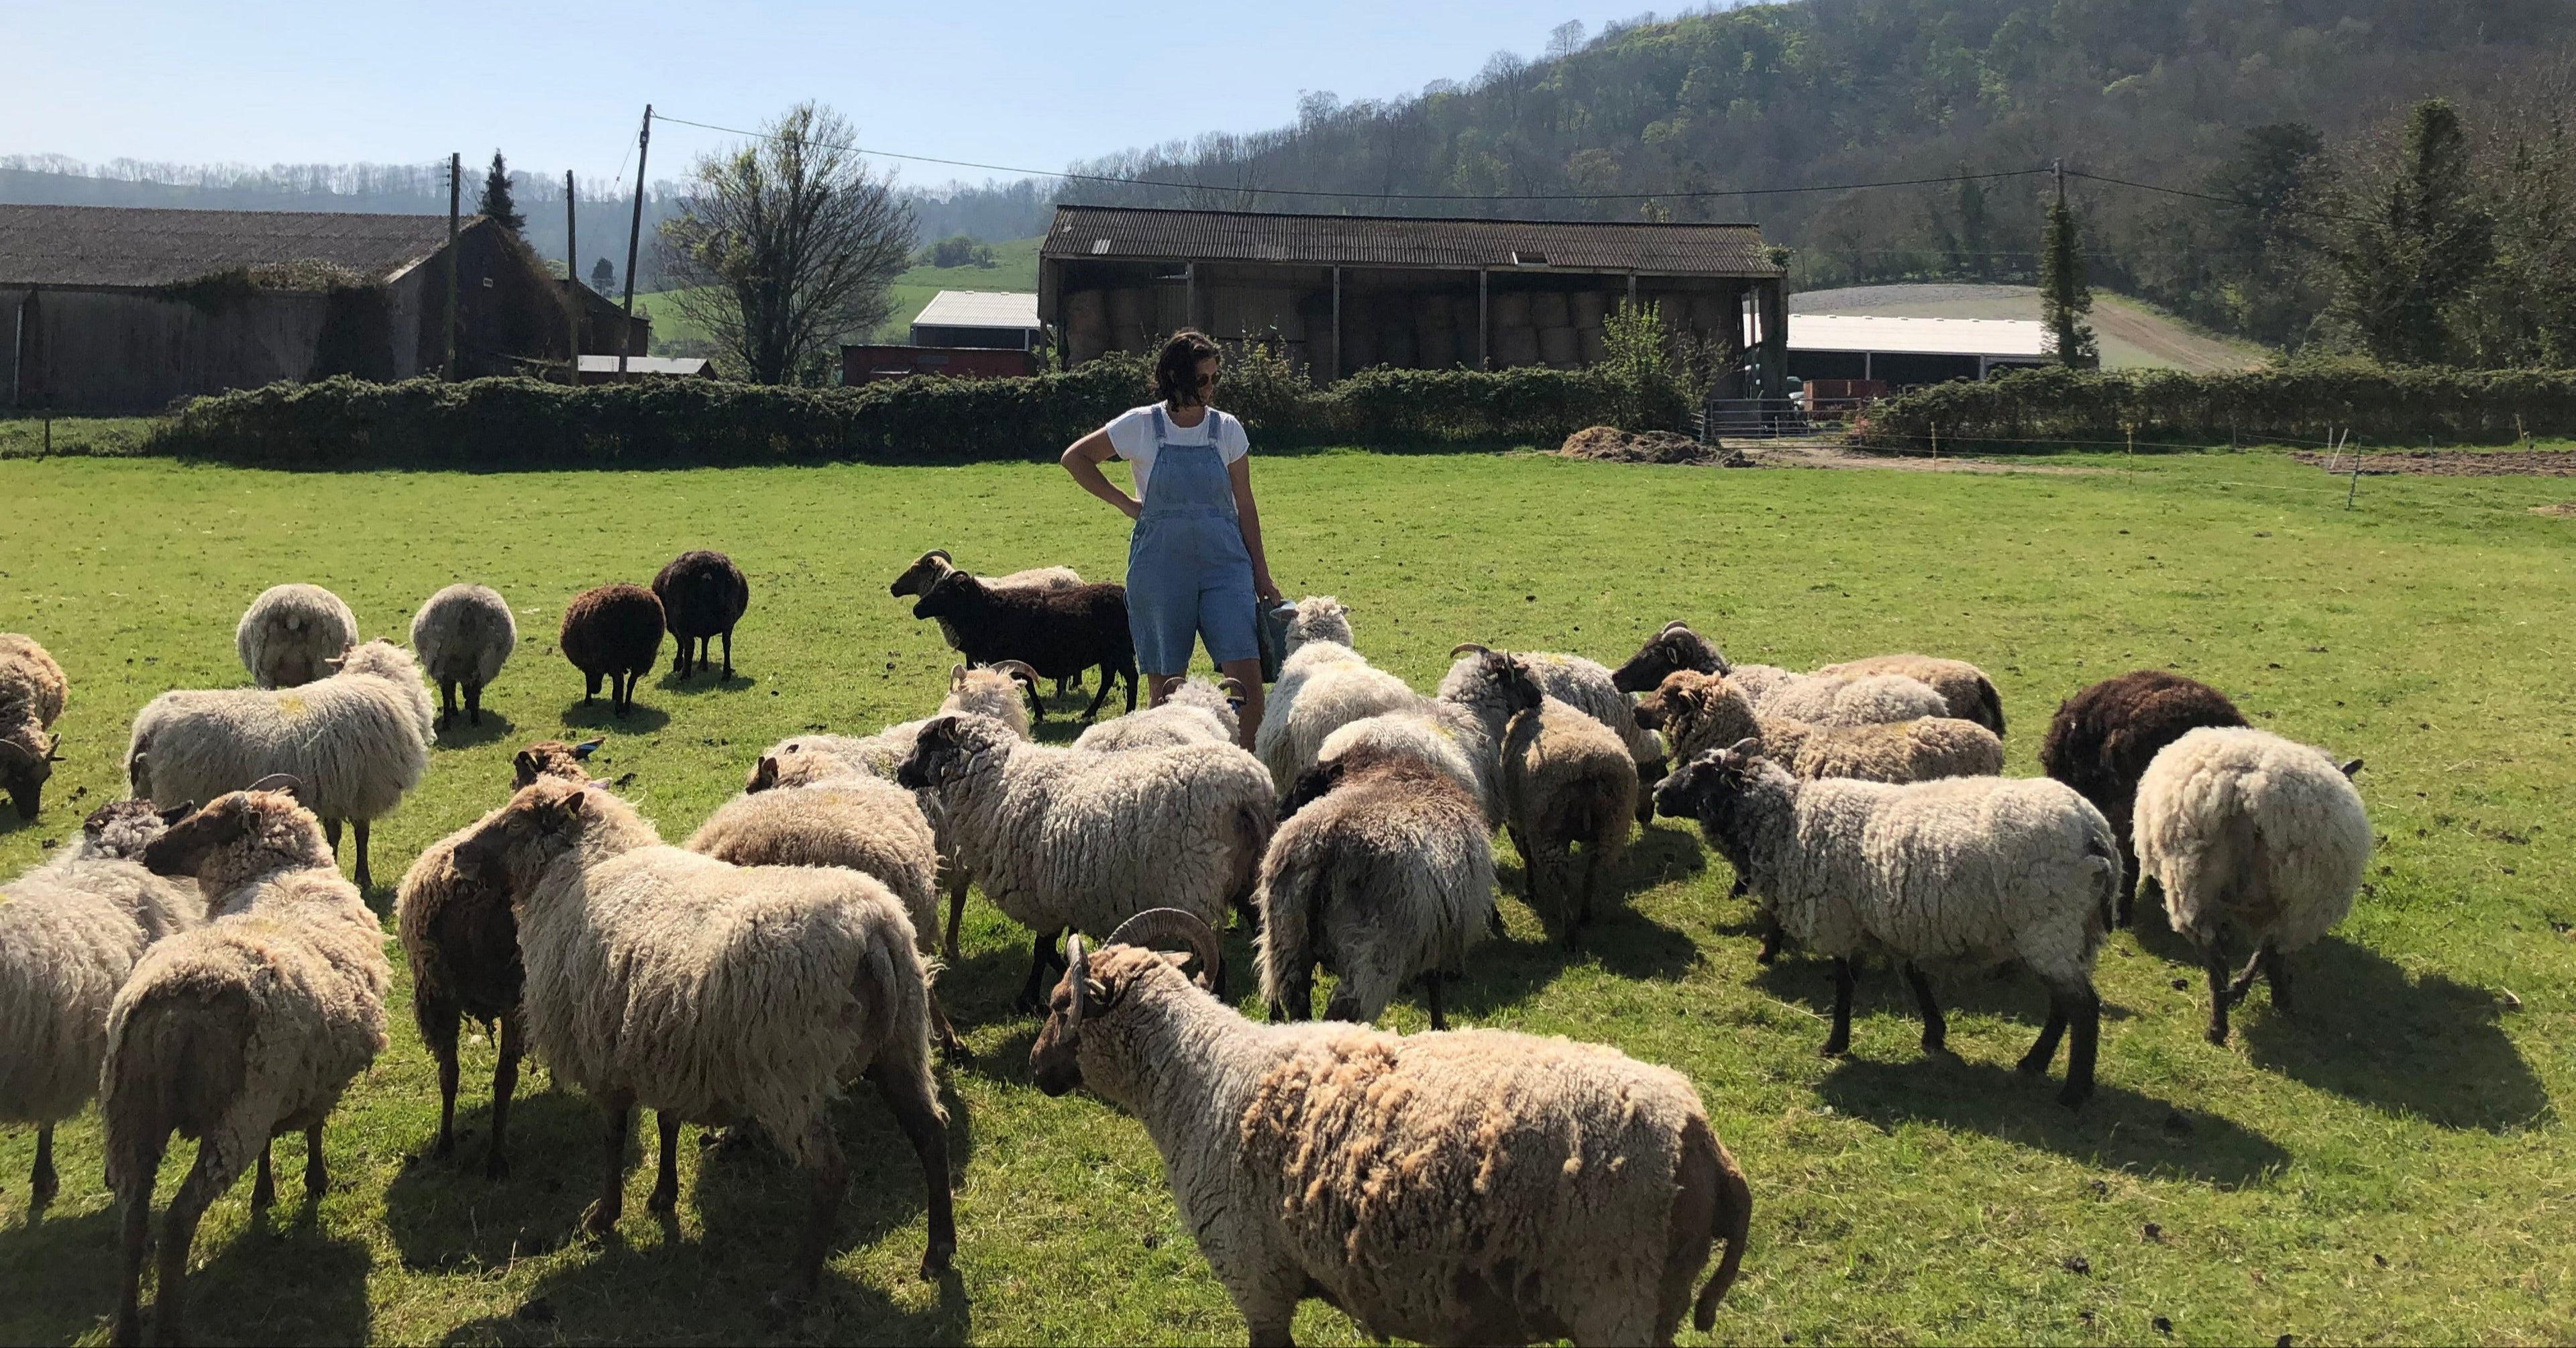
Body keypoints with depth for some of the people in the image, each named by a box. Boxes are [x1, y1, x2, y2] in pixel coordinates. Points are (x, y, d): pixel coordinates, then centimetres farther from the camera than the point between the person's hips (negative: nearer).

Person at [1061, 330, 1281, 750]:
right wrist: (1122, 502, 3)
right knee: (1166, 686, 5)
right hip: (1160, 569, -1)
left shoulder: (1227, 430, 4)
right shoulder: (1141, 426, -1)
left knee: (1248, 677, -11)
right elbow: (1075, 458, 9)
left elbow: (1244, 505, 8)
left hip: (1224, 563, 1)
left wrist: (1261, 575, 6)